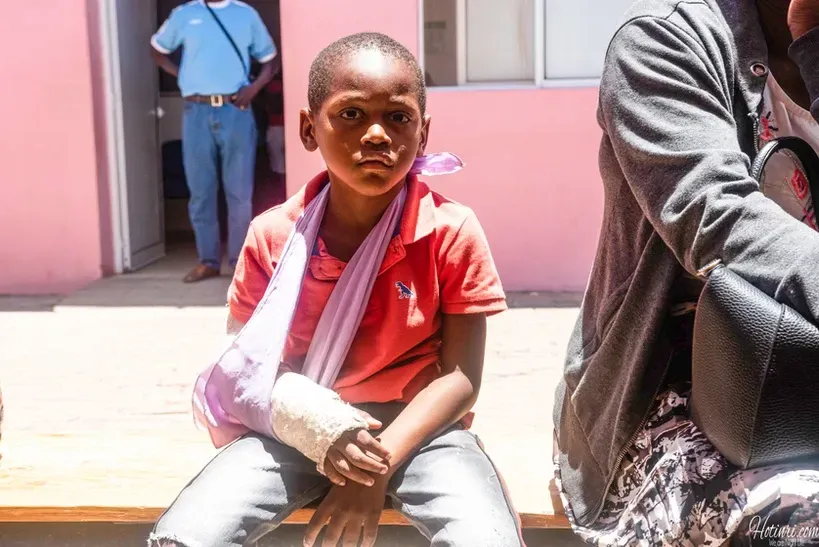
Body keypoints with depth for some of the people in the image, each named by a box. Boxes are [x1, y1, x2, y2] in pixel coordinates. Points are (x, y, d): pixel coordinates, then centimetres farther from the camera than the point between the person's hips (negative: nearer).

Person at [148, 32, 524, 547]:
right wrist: (315, 425, -20)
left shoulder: (452, 232, -12)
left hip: (418, 424, -1)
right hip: (302, 427, 2)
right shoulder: (272, 237, -6)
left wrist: (380, 468, -21)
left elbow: (461, 377, -10)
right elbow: (246, 365, -1)